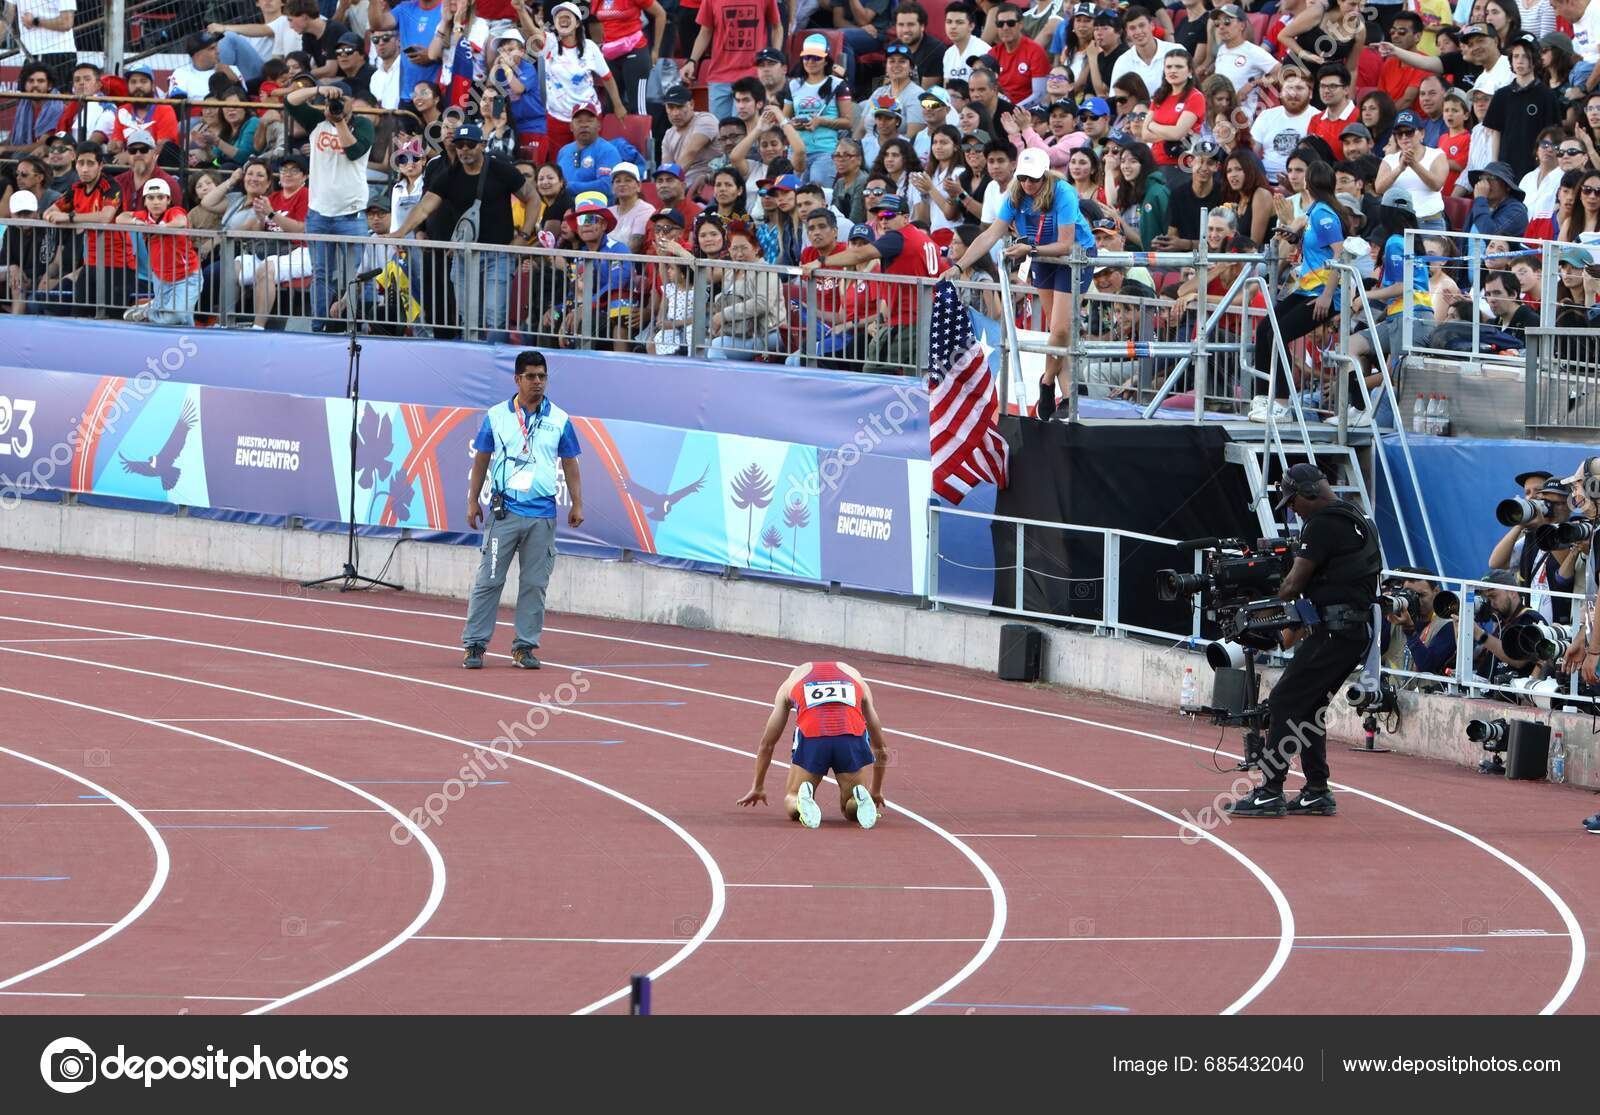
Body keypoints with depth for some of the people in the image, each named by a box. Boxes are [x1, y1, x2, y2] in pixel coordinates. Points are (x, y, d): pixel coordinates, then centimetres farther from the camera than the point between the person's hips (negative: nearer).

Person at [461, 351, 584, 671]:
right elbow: (481, 460, 10)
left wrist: (576, 504, 5)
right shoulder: (496, 416, 5)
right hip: (503, 510, -1)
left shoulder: (559, 420, 6)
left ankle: (525, 647, 9)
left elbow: (570, 464, 11)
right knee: (489, 580, -3)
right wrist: (473, 501, 6)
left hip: (542, 515, 1)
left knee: (534, 583, 3)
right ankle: (474, 645, 1)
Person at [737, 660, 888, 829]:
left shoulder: (792, 680, 34)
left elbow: (767, 744, 40)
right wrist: (876, 791, 55)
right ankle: (860, 799, -15)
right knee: (852, 809, 21)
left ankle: (803, 801, -16)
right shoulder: (856, 677, 36)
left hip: (811, 738, -1)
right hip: (853, 737, 1)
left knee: (792, 799, 20)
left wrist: (757, 788, 52)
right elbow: (880, 747, 42)